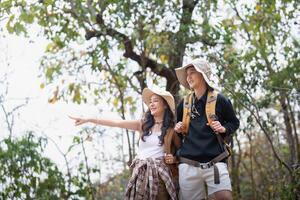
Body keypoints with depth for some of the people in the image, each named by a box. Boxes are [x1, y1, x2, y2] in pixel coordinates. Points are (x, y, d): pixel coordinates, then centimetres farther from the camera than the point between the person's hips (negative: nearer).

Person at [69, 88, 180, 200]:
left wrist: (174, 159, -11)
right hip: (140, 173, 3)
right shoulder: (143, 124, 10)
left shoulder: (171, 128, 3)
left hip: (159, 174, -3)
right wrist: (88, 120, 1)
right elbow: (115, 123, 6)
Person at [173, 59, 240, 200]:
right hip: (188, 164, 3)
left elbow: (234, 122, 13)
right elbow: (177, 124, 27)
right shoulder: (184, 103, 11)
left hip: (215, 162, -3)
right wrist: (177, 129, 4)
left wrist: (224, 129, -7)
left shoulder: (219, 100, 1)